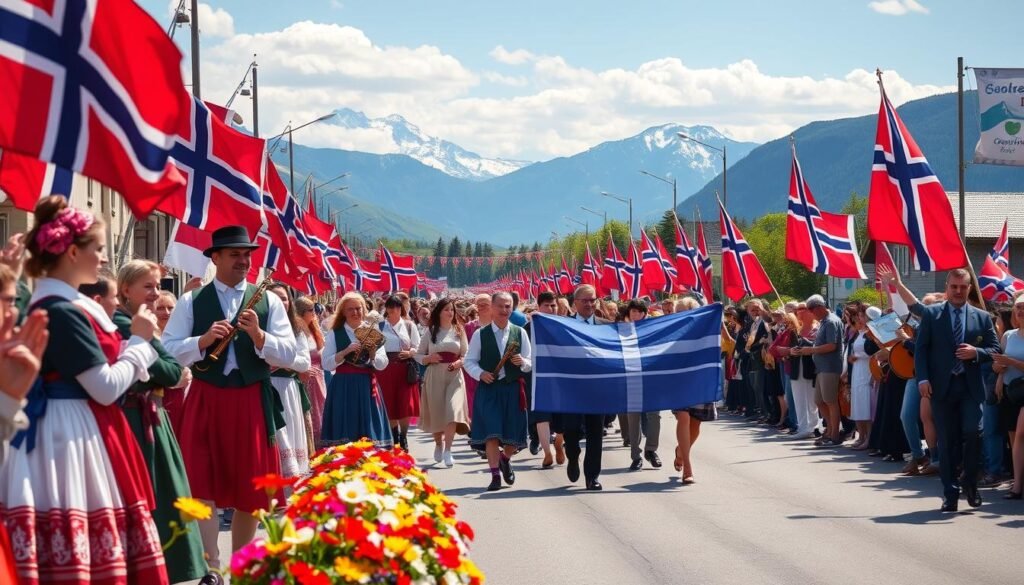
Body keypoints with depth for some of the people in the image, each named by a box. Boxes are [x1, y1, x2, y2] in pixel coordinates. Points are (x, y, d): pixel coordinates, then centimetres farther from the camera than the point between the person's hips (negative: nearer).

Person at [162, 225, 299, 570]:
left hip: (252, 403, 2)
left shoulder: (269, 301, 6)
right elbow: (167, 351, -3)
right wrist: (203, 340, -17)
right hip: (205, 402, -1)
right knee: (203, 487, -7)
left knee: (251, 490, 8)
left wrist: (258, 335, -16)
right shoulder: (191, 302, 3)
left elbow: (289, 355, 0)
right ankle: (211, 570, -3)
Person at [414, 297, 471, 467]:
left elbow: (466, 355, 9)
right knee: (436, 412, 5)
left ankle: (447, 451, -17)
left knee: (453, 410, -17)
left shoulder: (459, 331, 7)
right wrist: (429, 359, -11)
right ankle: (438, 445, 30)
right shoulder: (430, 332, 6)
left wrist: (458, 363, -11)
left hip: (454, 375, -1)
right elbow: (418, 355, 9)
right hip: (434, 375, 1)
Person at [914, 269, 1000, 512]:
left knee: (971, 432, -14)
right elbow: (921, 348, 2)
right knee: (947, 442, 3)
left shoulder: (982, 317, 9)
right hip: (942, 386, 0)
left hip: (971, 386, 0)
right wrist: (923, 379, -9)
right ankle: (950, 493, 10)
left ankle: (970, 482, 7)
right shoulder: (931, 314, 5)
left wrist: (976, 352, -11)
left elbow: (995, 349, 9)